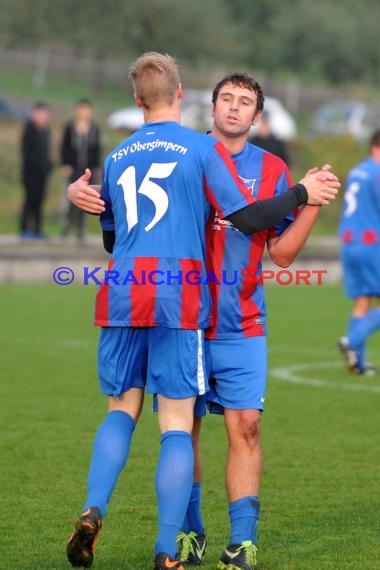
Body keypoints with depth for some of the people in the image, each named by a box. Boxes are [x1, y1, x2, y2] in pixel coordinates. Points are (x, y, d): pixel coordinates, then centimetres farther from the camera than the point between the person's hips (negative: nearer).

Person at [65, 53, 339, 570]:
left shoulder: (116, 158, 15)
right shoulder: (203, 148, 0)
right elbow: (247, 217, -6)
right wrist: (303, 194, 7)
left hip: (122, 295, 4)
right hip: (178, 299, -4)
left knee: (122, 409, 16)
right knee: (177, 424, -2)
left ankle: (93, 512, -6)